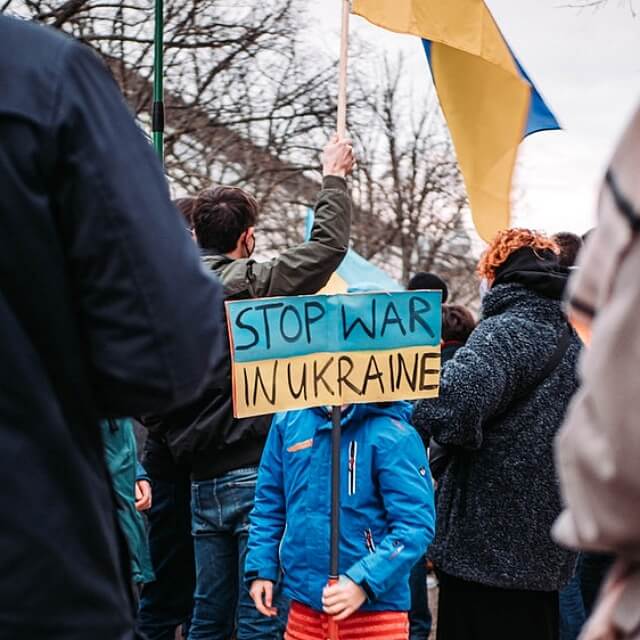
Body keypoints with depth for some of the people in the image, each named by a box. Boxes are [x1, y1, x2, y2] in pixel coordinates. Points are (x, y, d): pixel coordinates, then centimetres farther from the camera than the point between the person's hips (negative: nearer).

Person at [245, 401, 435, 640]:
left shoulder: (394, 434, -14)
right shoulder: (289, 420, 4)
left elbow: (415, 524, -17)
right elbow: (270, 501, 14)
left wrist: (364, 582, -25)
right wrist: (261, 568, 7)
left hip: (373, 608, -5)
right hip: (304, 601, 5)